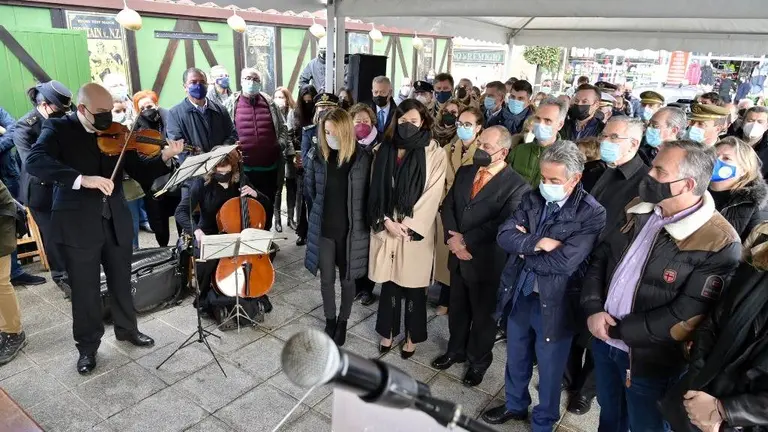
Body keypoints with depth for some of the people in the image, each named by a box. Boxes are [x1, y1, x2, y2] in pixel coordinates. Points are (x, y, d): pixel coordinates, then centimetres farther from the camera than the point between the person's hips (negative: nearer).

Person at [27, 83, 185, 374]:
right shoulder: (58, 129, -6)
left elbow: (140, 172, 1)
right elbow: (34, 162, -23)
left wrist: (164, 158, -19)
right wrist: (81, 179, -37)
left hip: (116, 222, 4)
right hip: (78, 224, -3)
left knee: (121, 282, 18)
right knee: (84, 290, 8)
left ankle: (127, 329, 39)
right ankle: (87, 346, 27)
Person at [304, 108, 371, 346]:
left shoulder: (361, 158, -12)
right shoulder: (317, 154, -5)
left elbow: (369, 194, -2)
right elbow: (309, 185, 11)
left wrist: (358, 217, -1)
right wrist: (324, 205, 12)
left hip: (351, 229, -2)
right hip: (323, 227, 2)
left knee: (347, 279, 14)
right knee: (326, 279, 13)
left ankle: (342, 322, 36)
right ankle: (330, 320, 36)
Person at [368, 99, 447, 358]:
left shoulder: (434, 153, -6)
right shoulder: (385, 150, 4)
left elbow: (432, 194, -10)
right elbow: (376, 189, 3)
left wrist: (408, 224, -13)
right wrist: (386, 221, -9)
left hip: (416, 230, -3)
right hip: (386, 226, 3)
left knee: (413, 283, 7)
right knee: (388, 280, 12)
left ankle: (413, 335, 26)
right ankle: (388, 330, 30)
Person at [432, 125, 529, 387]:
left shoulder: (517, 186, -16)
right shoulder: (464, 172, 4)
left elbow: (503, 225, -23)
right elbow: (447, 206, 1)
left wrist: (466, 240, -21)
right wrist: (452, 239, -14)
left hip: (486, 261, -5)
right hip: (458, 256, 6)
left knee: (483, 314, 14)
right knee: (457, 308, 21)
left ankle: (479, 360, 37)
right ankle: (456, 350, 44)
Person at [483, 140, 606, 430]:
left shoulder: (592, 214, -17)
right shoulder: (532, 199, 0)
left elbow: (564, 263, -25)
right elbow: (504, 236, -9)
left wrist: (524, 251, -13)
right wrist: (537, 244, -23)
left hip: (553, 304, -4)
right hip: (518, 295, 5)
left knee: (549, 371, 17)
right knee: (516, 360, 25)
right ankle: (515, 405, 51)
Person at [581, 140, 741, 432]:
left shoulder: (719, 244, -22)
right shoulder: (638, 210, -1)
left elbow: (686, 318, -23)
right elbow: (599, 259, 3)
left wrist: (618, 329, -18)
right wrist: (593, 309, -12)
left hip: (650, 360, -5)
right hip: (604, 339, 5)